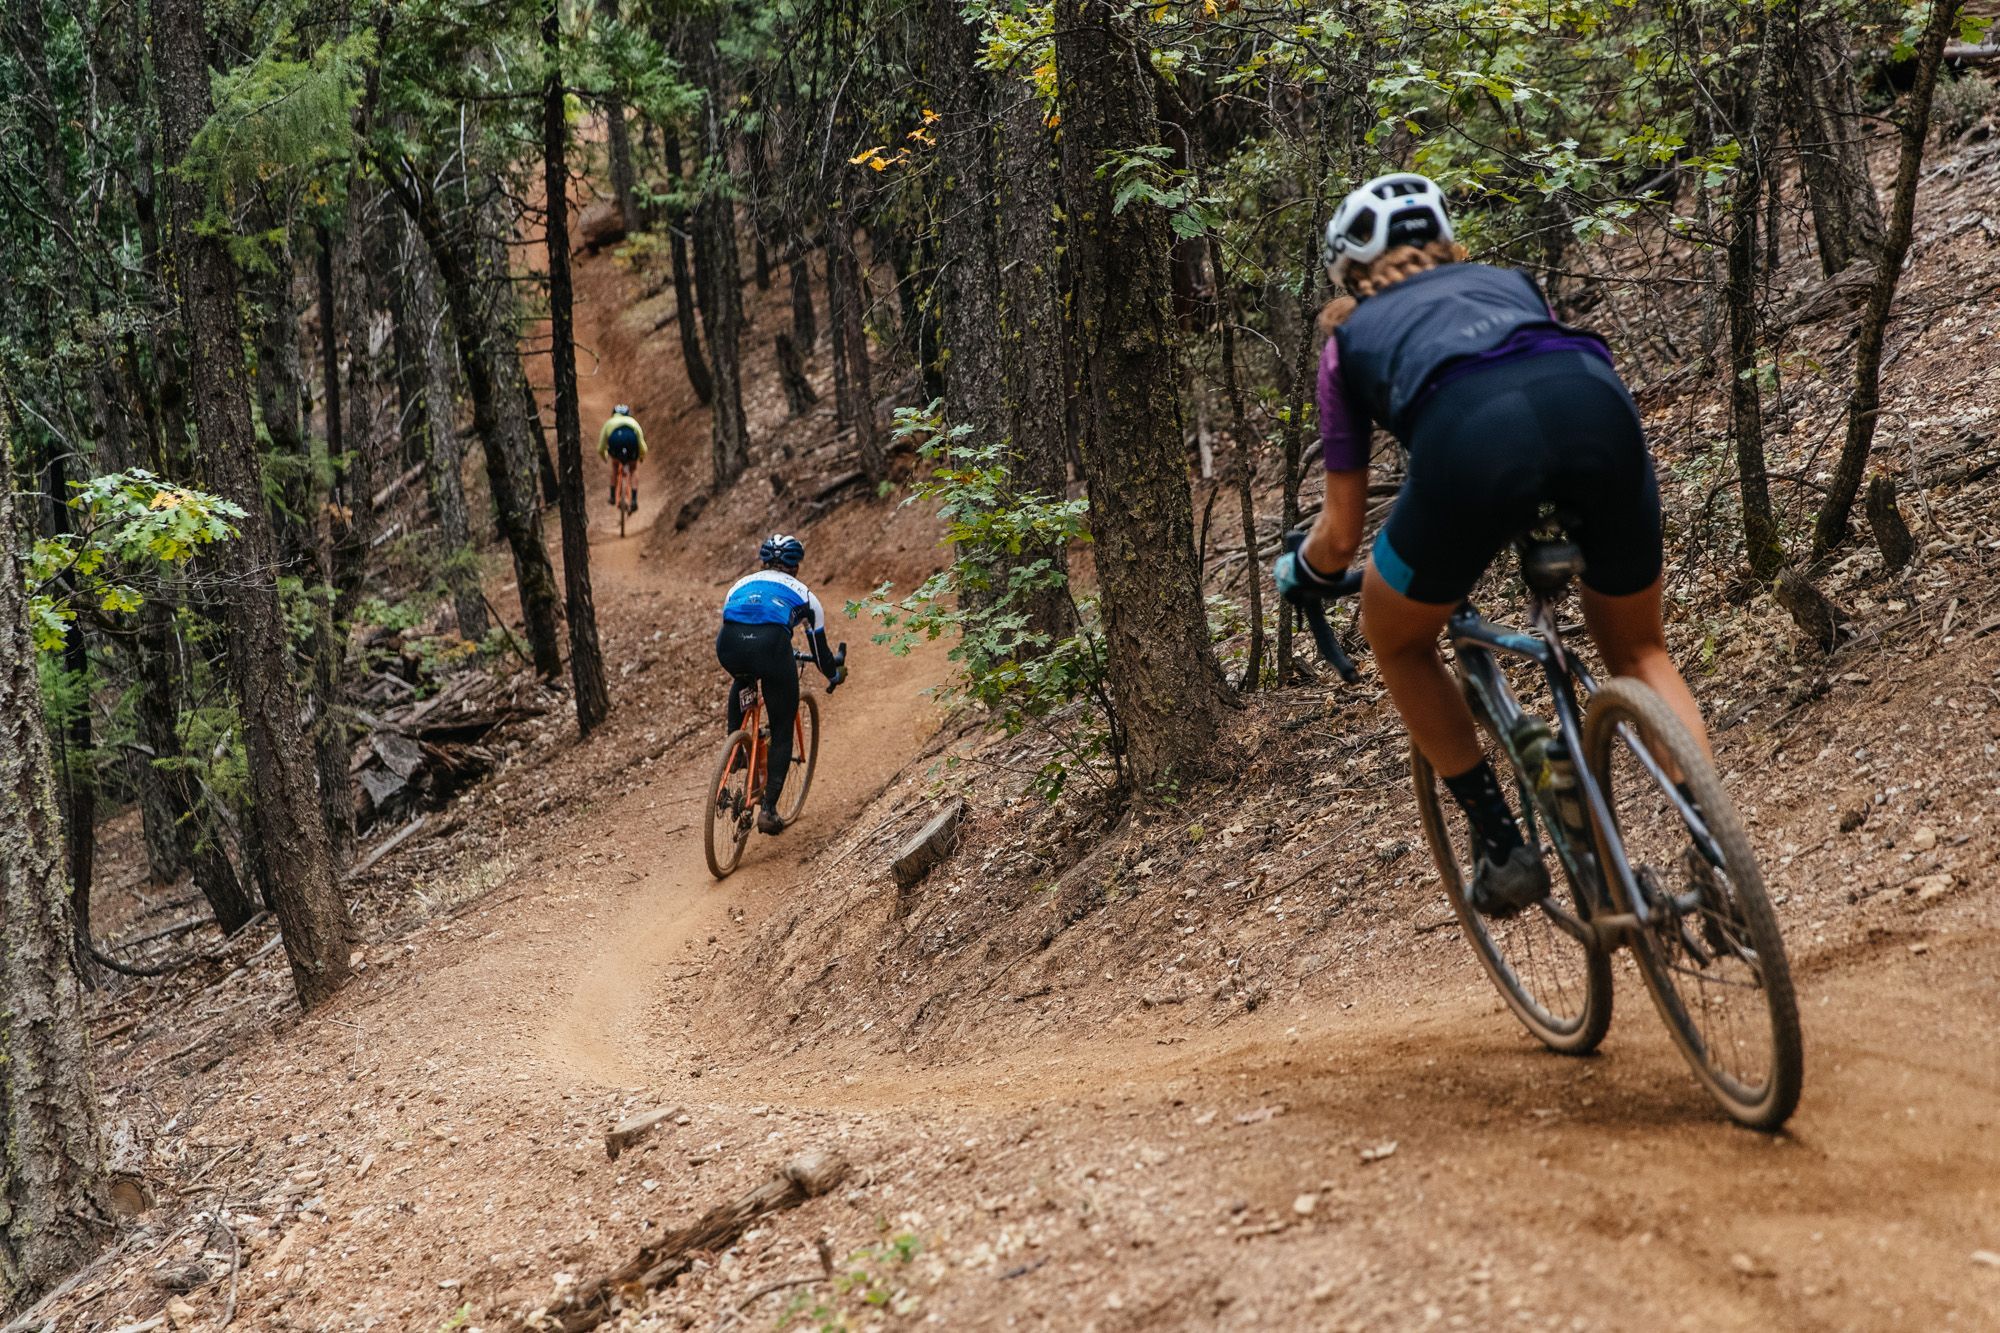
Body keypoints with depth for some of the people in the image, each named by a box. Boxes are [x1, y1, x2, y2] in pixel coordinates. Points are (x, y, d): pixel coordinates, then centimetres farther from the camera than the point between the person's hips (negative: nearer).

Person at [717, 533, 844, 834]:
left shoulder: (741, 585, 34)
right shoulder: (803, 594, 28)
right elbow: (819, 649, 36)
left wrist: (736, 670, 66)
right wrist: (835, 675, 57)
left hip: (729, 647, 3)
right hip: (771, 647, -2)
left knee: (742, 680, 41)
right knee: (782, 732, 16)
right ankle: (768, 809, 8)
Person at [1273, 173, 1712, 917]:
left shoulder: (1352, 337, 34)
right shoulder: (1509, 281, 41)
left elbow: (1341, 538, 32)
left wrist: (1297, 575, 54)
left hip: (1470, 437, -3)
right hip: (1599, 405, 3)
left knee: (1398, 643, 27)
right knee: (1639, 652, 26)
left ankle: (1503, 849, 24)